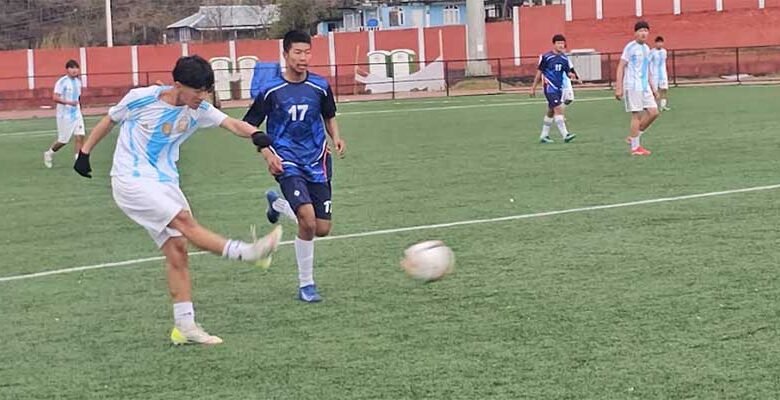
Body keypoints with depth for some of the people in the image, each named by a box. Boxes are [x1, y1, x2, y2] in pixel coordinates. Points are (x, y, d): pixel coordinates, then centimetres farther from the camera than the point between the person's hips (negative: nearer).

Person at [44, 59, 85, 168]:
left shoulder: (78, 81, 8)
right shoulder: (62, 82, -14)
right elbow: (55, 97, -24)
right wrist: (68, 102, -34)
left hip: (77, 114, 6)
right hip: (64, 115, -6)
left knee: (80, 136, -9)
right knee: (63, 140, 4)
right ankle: (49, 153, 30)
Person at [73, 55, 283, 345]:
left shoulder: (198, 110, 0)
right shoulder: (141, 99, -11)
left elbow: (231, 124, -15)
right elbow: (109, 121, 5)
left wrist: (257, 135, -35)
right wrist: (84, 153, 8)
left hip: (165, 184, 6)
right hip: (131, 180, -6)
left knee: (177, 250, -2)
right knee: (183, 220, -25)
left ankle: (184, 326, 0)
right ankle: (245, 253, -30)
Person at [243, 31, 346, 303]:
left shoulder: (320, 86, 2)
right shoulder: (271, 90, -6)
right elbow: (250, 126, 3)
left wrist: (336, 137, -1)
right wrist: (268, 154, -11)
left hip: (316, 162, 4)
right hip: (288, 163, -4)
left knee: (322, 229, 5)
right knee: (308, 221, -22)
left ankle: (277, 203, 34)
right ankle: (306, 285, -5)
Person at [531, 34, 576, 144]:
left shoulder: (564, 58, 8)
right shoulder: (546, 57, -8)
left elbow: (568, 72, 13)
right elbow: (539, 73, -1)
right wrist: (533, 88, 3)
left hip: (559, 88, 7)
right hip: (550, 87, -7)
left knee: (551, 112, 13)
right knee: (558, 109, -17)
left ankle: (544, 136, 23)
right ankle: (565, 135, -20)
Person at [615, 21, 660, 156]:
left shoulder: (646, 48, 15)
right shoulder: (630, 47, -7)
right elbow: (621, 67, -9)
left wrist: (652, 88, 22)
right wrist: (618, 88, -15)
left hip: (645, 87, 8)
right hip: (632, 87, -8)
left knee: (653, 112, 2)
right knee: (637, 115, -6)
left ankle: (633, 137, 15)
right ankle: (635, 147, 2)